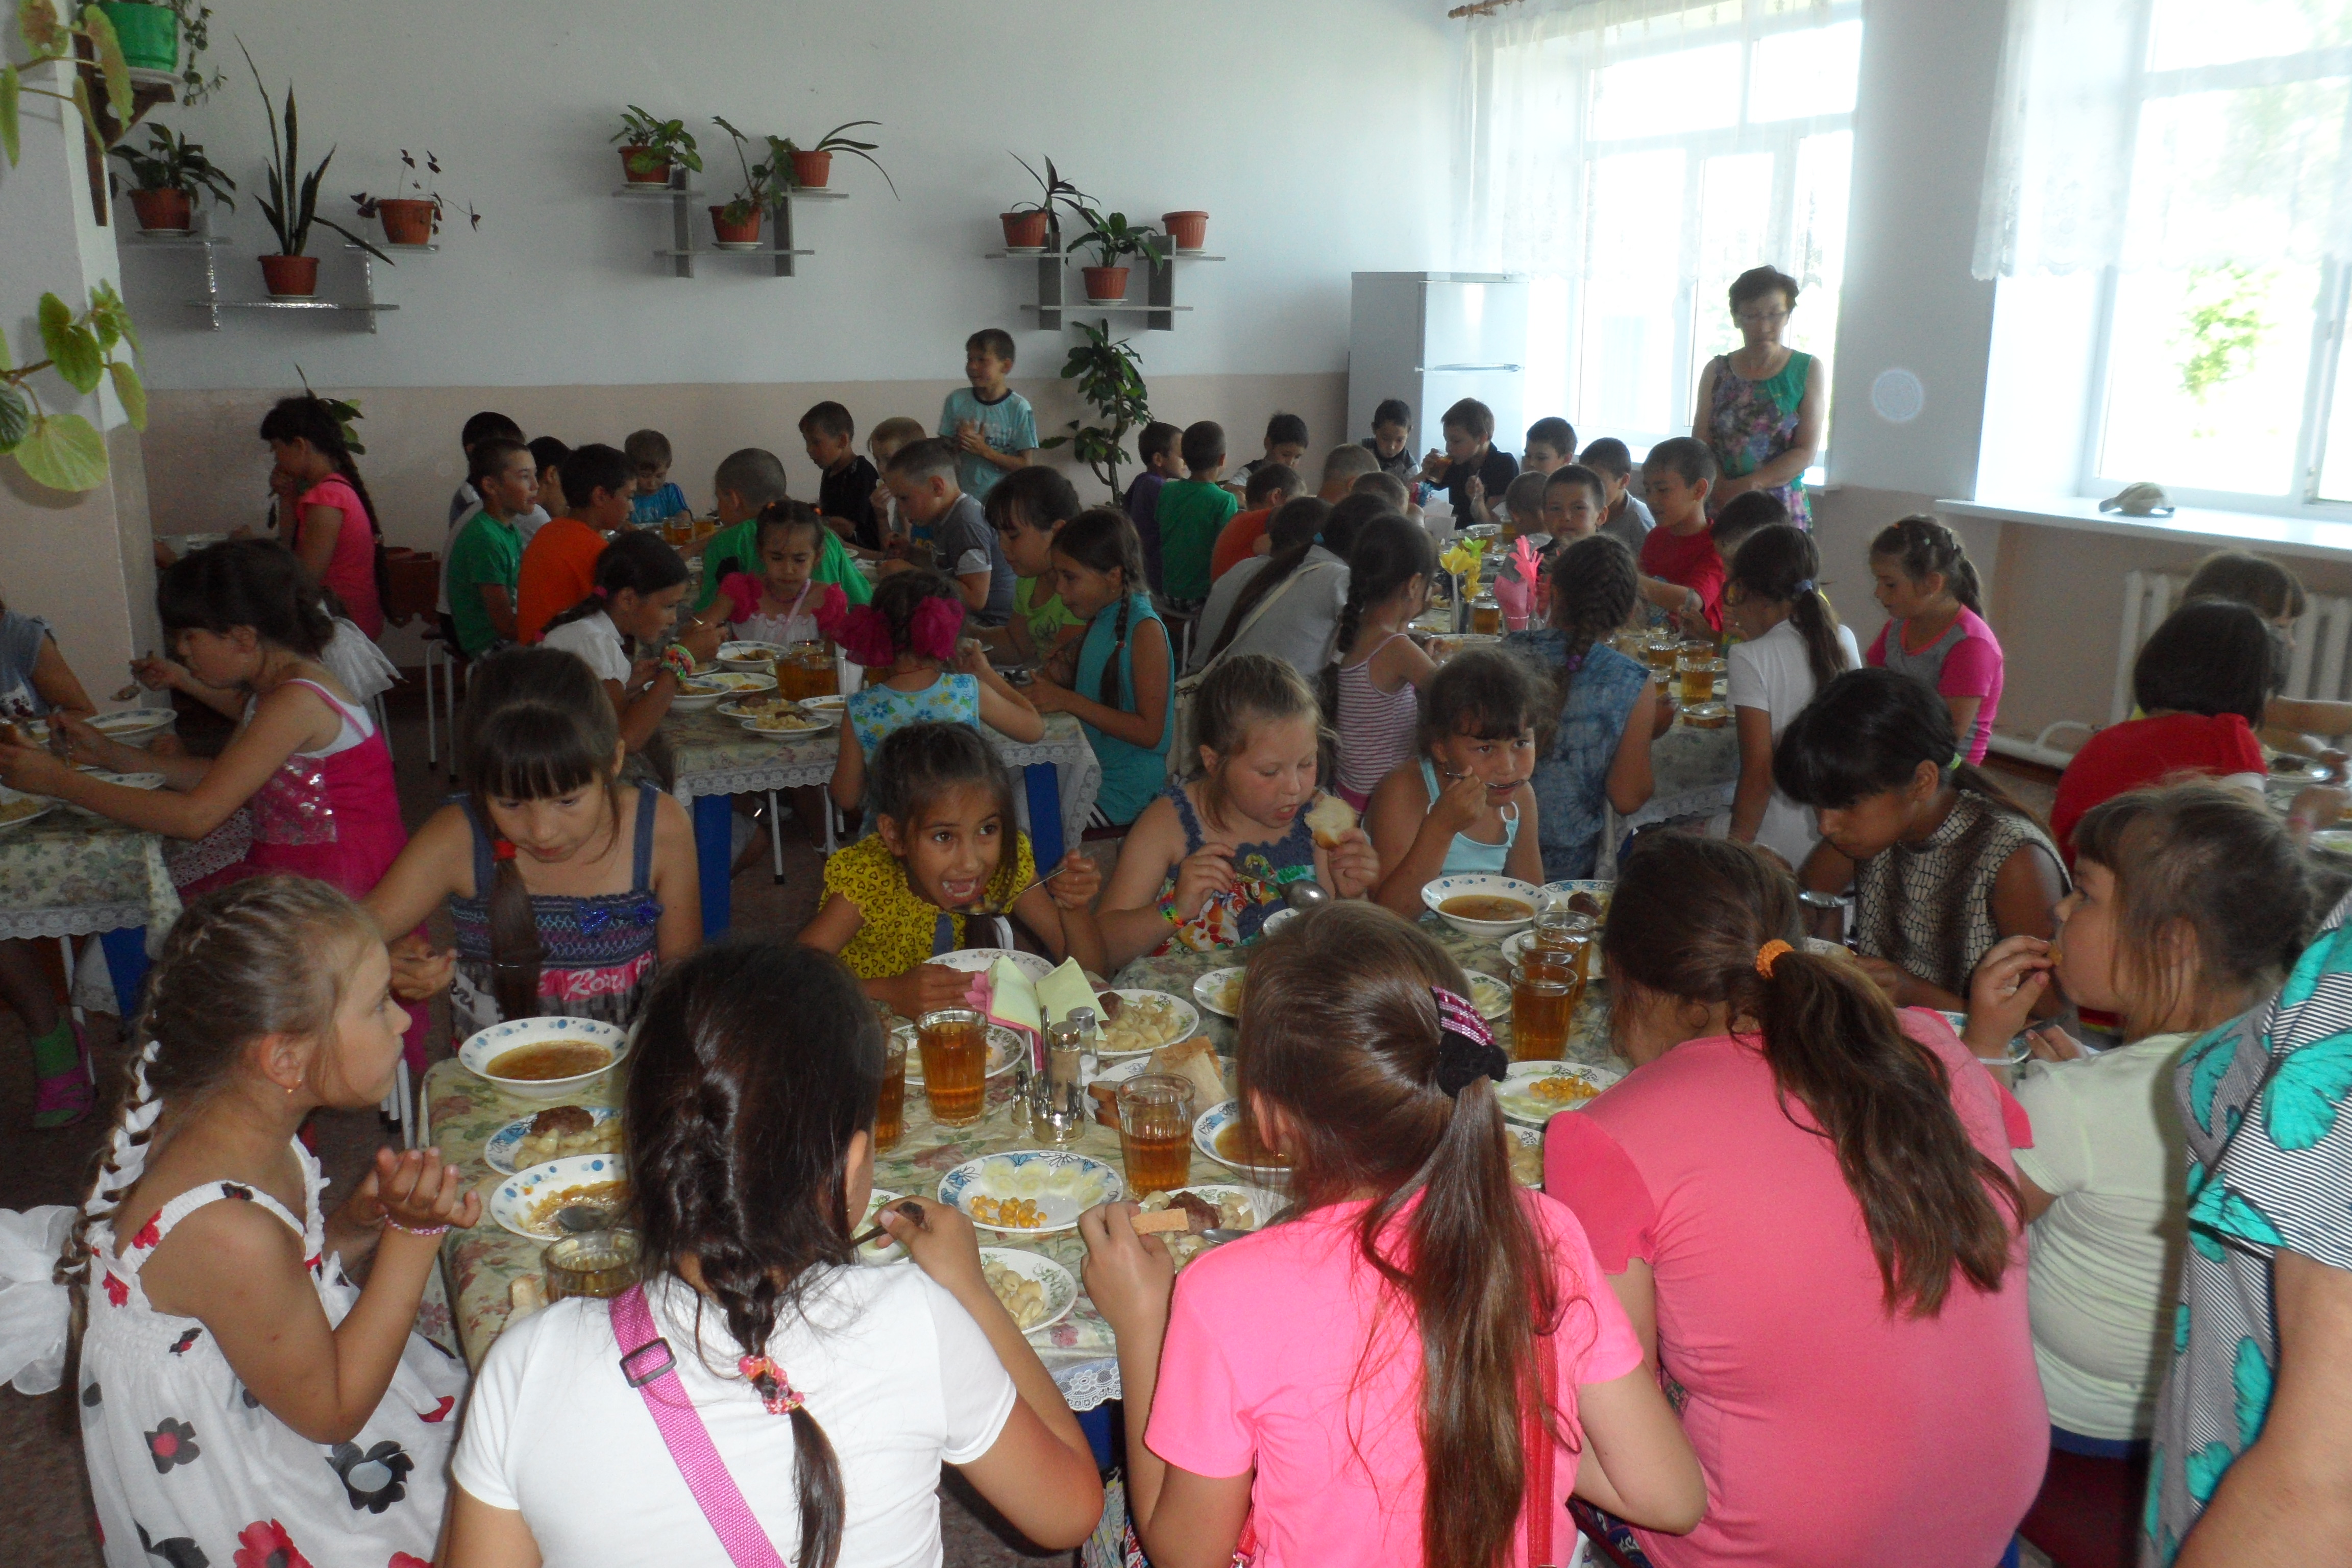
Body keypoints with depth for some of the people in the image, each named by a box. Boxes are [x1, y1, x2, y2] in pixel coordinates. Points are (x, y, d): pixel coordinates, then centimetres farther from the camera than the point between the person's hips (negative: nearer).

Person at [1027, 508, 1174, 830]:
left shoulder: (1145, 629, -15)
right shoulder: (1101, 617, 9)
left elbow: (1150, 731, -19)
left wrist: (1068, 701, -19)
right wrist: (1062, 673, 0)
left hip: (1126, 789, -8)